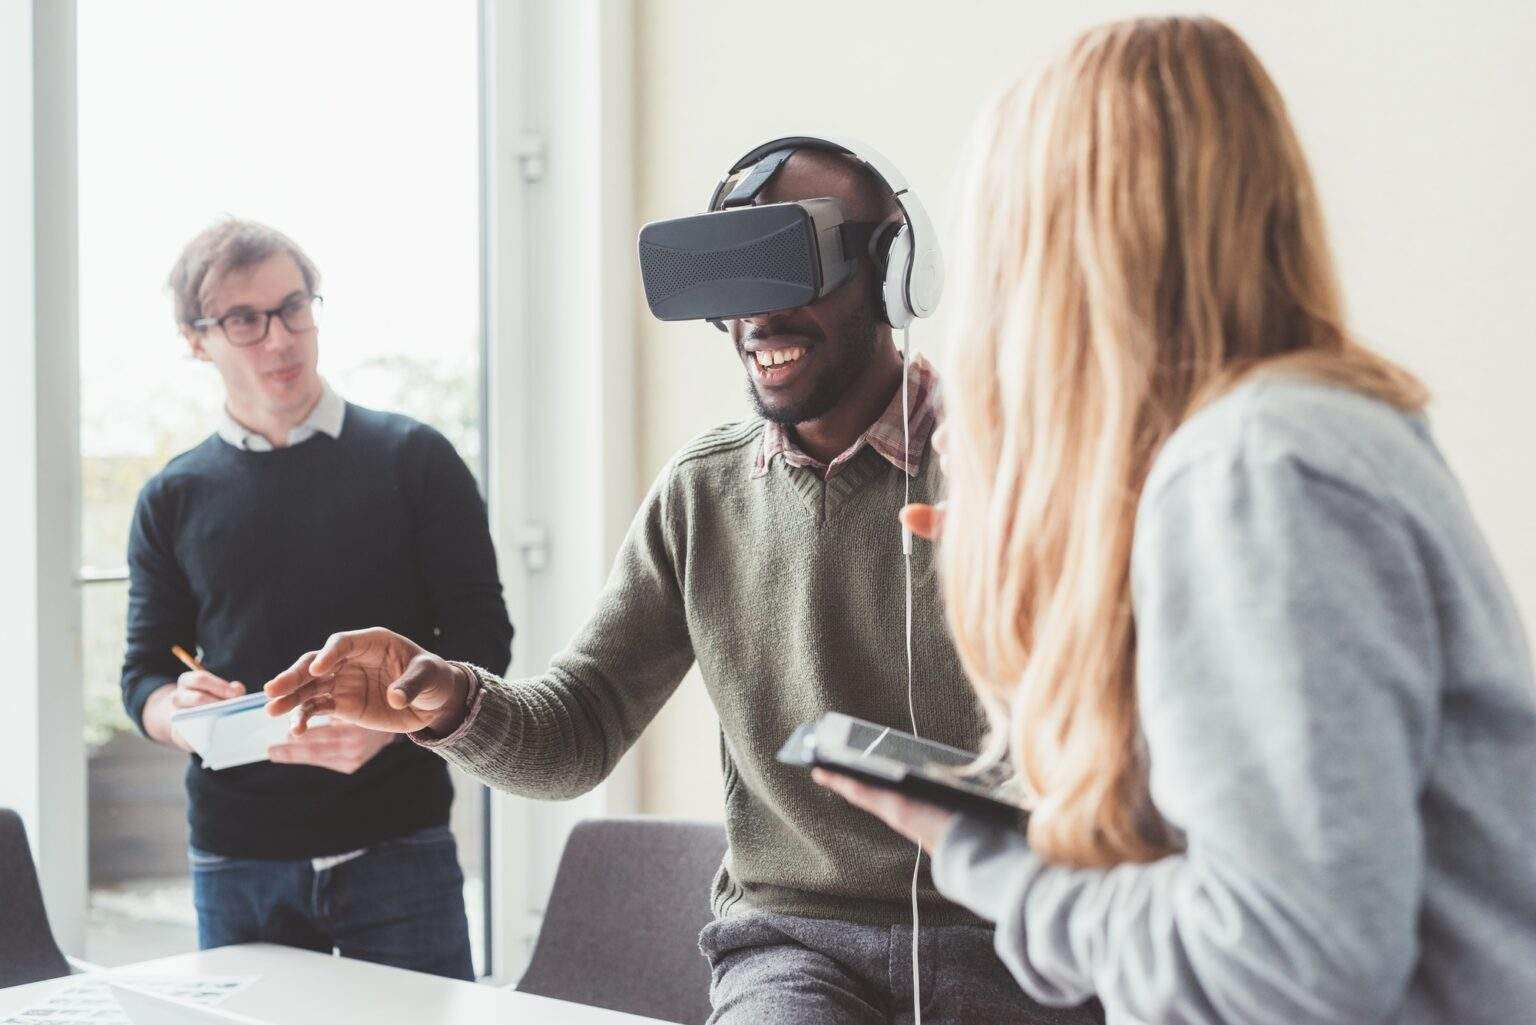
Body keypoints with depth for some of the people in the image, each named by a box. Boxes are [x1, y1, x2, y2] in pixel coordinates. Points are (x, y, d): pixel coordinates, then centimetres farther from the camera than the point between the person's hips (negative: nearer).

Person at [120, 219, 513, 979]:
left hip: (397, 841, -2)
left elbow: (482, 639, -1)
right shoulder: (173, 500, 10)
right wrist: (181, 711, -14)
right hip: (235, 857, 2)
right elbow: (143, 674, 10)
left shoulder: (413, 459, 3)